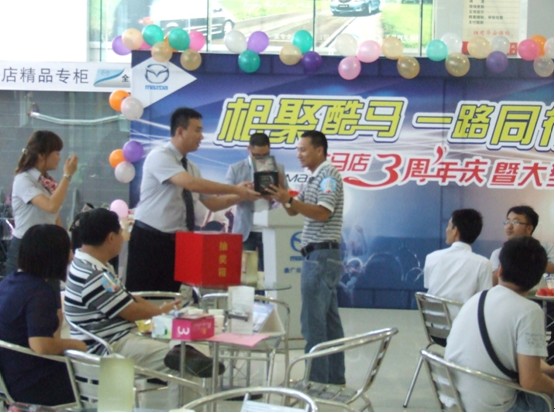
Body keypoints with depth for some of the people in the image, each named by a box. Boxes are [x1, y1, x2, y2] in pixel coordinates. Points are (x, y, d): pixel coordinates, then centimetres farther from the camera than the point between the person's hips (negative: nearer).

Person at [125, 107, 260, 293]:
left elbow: (211, 203, 13)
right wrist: (235, 189, -24)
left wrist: (240, 196, -4)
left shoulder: (191, 167, 12)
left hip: (175, 242, 8)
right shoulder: (159, 156, -14)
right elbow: (190, 183, -28)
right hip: (149, 239, -7)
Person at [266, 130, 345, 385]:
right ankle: (335, 378, 17)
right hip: (320, 256, 10)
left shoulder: (328, 175, -10)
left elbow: (322, 213, -20)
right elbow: (294, 211, 17)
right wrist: (282, 195, -1)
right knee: (329, 320, 12)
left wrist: (289, 199, -24)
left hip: (321, 256, -10)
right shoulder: (314, 178, 19)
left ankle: (318, 381, -7)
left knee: (313, 322, -10)